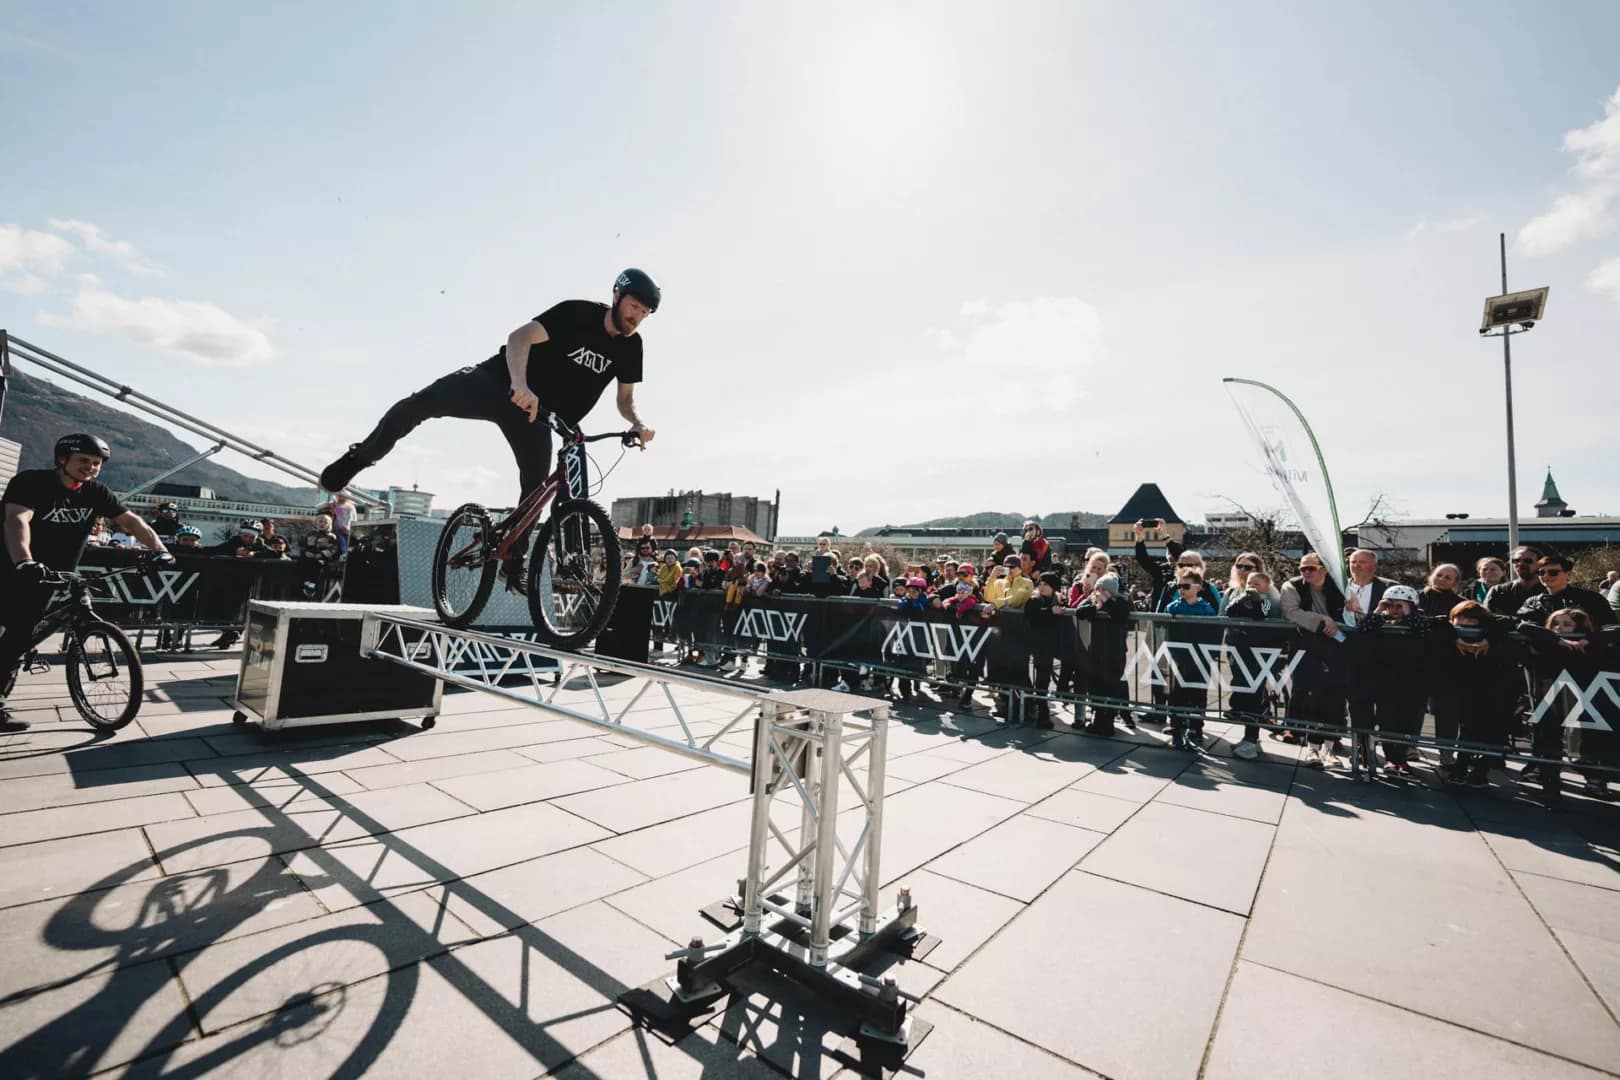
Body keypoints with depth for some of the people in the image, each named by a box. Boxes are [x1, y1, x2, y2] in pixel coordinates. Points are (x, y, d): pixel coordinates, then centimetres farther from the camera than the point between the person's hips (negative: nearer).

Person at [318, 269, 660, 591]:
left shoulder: (631, 346, -5)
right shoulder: (577, 313, -19)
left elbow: (625, 398, 0)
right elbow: (519, 337, -29)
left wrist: (637, 423, -23)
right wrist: (519, 384, -48)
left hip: (538, 412, 3)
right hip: (498, 381, -3)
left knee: (537, 486, -8)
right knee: (417, 404, -17)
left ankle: (513, 563, 9)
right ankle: (357, 459, 11)